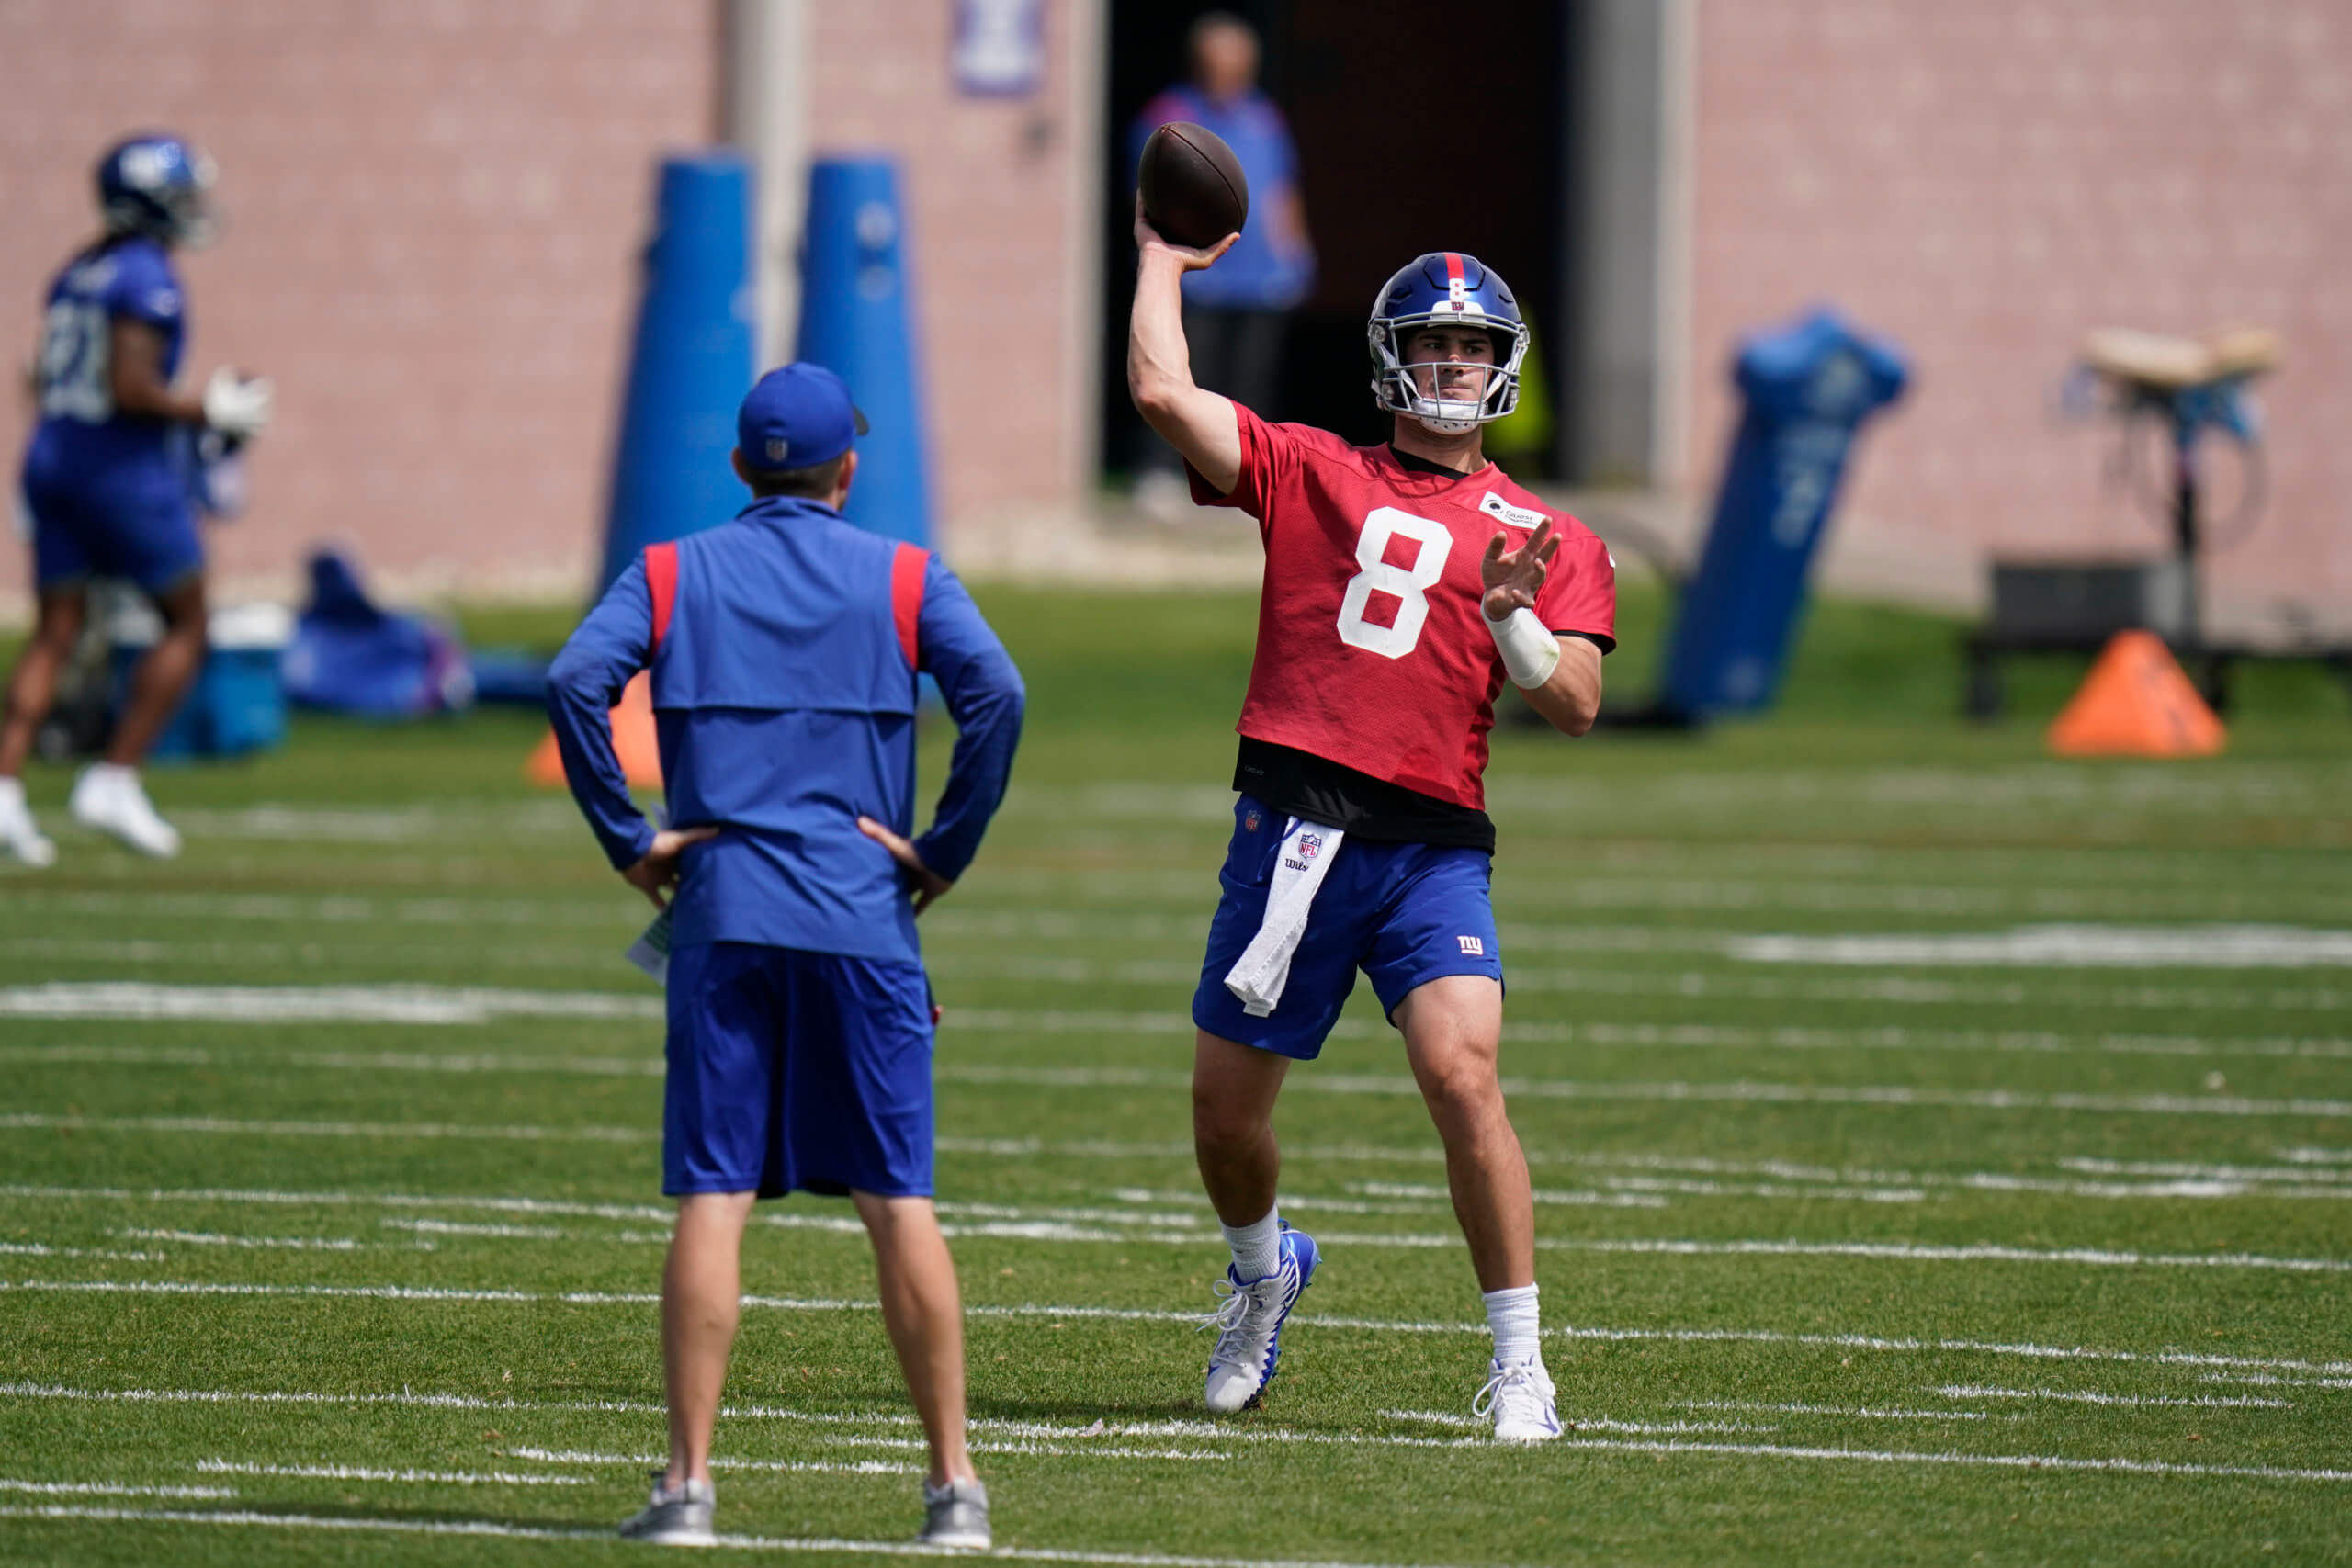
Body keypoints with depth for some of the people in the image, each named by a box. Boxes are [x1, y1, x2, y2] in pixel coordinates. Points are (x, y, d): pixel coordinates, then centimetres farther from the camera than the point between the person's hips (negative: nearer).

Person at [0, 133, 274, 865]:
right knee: (185, 626, 6)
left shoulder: (79, 271, 11)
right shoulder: (147, 278, -15)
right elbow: (131, 388, -22)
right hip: (126, 469, -8)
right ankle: (115, 781, 1)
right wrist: (210, 411, -8)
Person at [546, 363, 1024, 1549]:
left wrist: (628, 839, 0)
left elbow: (576, 681, -6)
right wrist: (946, 851, -1)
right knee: (899, 1202, 2)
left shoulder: (670, 575, 10)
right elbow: (993, 692, -9)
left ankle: (689, 1481, -7)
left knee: (711, 1198, -1)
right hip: (861, 917, 0)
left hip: (720, 915, 0)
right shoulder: (903, 579, 8)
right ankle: (954, 1484, 2)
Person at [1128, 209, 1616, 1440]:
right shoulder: (1306, 473, 11)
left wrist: (1509, 614, -13)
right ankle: (1264, 1268, 42)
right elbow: (1161, 392, 1)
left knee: (1462, 1074, -20)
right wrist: (1161, 261, 12)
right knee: (1225, 1108, 9)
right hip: (1292, 829, 1)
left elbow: (1575, 706, 3)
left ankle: (1518, 1362, -12)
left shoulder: (1548, 542, 12)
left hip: (1434, 843, -1)